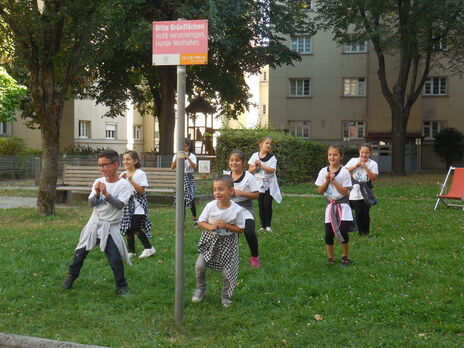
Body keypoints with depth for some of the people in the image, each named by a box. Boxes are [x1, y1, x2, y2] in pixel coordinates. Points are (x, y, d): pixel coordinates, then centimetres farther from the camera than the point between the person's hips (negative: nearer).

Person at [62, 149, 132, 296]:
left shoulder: (123, 184, -8)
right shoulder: (98, 182, 5)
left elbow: (120, 205, -19)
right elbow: (91, 204, 1)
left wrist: (106, 193, -25)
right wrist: (97, 194, -17)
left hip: (110, 228, -4)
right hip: (94, 224, 4)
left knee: (115, 259, -8)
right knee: (80, 252, 11)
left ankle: (121, 285, 12)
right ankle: (72, 275, 36)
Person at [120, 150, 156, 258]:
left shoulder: (140, 173, -7)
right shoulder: (123, 174, 10)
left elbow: (141, 190, -14)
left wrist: (131, 180, -19)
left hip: (138, 206, -6)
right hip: (127, 204, 6)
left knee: (135, 228, -13)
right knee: (128, 229, 7)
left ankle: (148, 248, 0)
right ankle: (131, 251, 18)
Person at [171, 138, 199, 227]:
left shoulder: (192, 156, 0)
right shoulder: (177, 155, 6)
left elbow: (194, 167, -14)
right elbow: (172, 167, -3)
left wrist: (188, 158, -21)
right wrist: (176, 158, -16)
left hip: (189, 178, -2)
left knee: (190, 199, -11)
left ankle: (195, 219, 6)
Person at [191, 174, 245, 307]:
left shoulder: (237, 209, -16)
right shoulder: (210, 206, -12)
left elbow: (240, 229, -8)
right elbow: (201, 221, 0)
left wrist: (226, 225, -22)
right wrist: (210, 227, -20)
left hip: (228, 242, -2)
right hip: (210, 240, 2)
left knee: (227, 271, -1)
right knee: (199, 266, -5)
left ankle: (225, 296, 25)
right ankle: (201, 290, 22)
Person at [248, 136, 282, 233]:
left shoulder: (272, 157, -4)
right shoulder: (255, 156, 3)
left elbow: (272, 170, -17)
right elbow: (250, 170, 4)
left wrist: (261, 165, -24)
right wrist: (255, 167, -17)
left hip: (269, 184, -2)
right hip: (259, 183, 2)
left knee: (267, 204, -8)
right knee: (261, 205, 4)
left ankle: (268, 226, 3)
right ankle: (263, 226, 11)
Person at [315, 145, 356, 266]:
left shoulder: (344, 172, -6)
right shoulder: (323, 171, 3)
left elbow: (345, 192, -11)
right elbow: (319, 191, 4)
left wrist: (334, 180, -16)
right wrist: (327, 181, -11)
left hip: (342, 206, -3)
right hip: (330, 205, 3)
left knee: (343, 232, -11)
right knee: (329, 234, 1)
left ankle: (345, 256, 10)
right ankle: (330, 258, 18)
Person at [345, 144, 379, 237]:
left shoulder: (373, 164, 0)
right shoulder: (353, 161, 4)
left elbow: (374, 178, -9)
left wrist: (365, 167, -15)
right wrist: (355, 166, -9)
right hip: (355, 192, 0)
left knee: (365, 213, 1)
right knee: (358, 213, -1)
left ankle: (366, 232, 16)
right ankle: (360, 232, 12)